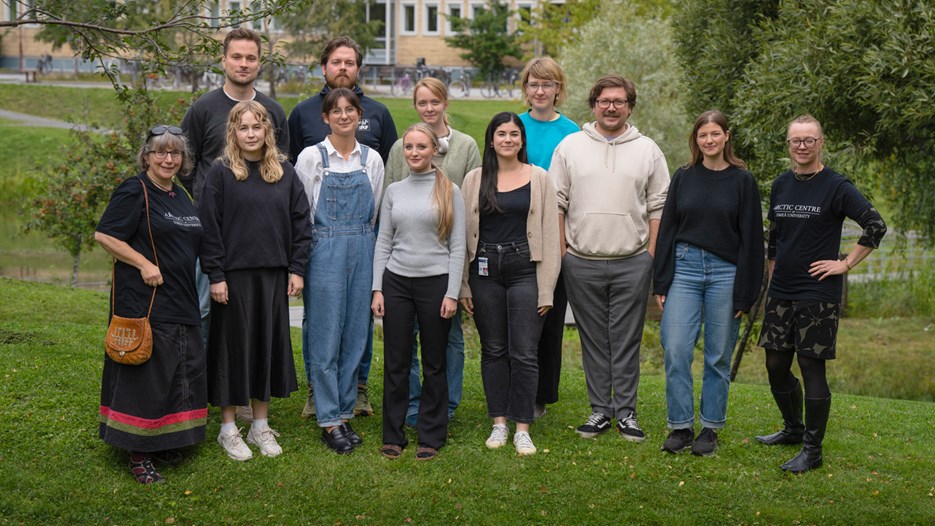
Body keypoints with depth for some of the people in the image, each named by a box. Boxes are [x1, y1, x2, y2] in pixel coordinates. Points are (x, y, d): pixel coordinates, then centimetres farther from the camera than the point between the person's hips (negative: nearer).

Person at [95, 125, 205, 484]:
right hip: (145, 303, -8)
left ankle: (164, 442, 26)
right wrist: (144, 264, -19)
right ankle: (138, 454, 5)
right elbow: (104, 235, -13)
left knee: (183, 372, 12)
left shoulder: (181, 196, 15)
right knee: (145, 376, -4)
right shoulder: (134, 192, -9)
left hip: (181, 304, 8)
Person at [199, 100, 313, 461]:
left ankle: (261, 425, 22)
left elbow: (300, 222, 8)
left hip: (274, 275, 3)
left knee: (269, 344, 9)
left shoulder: (285, 172, 7)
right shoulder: (221, 173, -3)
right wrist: (215, 275, -11)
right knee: (234, 345, 4)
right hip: (234, 274, -3)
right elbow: (209, 226, -6)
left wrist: (297, 269, 1)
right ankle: (228, 429, 16)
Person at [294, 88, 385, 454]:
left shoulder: (371, 159, 8)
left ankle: (345, 413, 16)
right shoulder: (311, 157, -2)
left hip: (362, 251, 4)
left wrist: (359, 239, 12)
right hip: (324, 251, -4)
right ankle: (330, 421, 5)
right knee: (326, 336, -2)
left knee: (355, 334, 6)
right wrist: (325, 244, 0)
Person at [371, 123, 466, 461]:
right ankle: (393, 435, 16)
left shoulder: (449, 191, 0)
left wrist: (452, 293, -7)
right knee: (395, 362, 5)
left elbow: (457, 246, -1)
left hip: (435, 281, -2)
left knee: (434, 364, 6)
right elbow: (383, 242, 9)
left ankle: (431, 436, 17)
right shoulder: (394, 191, 9)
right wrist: (377, 289, 2)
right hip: (397, 281, 2)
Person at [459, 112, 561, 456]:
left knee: (524, 353, -3)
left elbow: (550, 234, 2)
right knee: (493, 350, 9)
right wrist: (463, 285, 3)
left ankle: (522, 428, 5)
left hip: (524, 268, -2)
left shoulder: (539, 179, 4)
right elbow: (464, 233, 8)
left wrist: (546, 289, -3)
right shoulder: (475, 179, 7)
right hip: (485, 269, 2)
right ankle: (499, 423, 19)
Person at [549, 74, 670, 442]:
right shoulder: (570, 146, 6)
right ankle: (600, 409, 17)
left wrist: (652, 256, 0)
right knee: (593, 340, 8)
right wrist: (561, 251, 0)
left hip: (632, 263, 0)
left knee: (627, 341, 4)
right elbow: (556, 202, 6)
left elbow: (658, 207, 7)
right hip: (582, 263, 1)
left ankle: (626, 412, 13)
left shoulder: (647, 150, 6)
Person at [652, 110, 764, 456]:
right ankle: (681, 426, 8)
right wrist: (660, 282, 2)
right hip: (684, 269, 2)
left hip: (725, 273, -1)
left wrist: (745, 293, -5)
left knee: (718, 357, 6)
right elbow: (666, 229, 8)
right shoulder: (683, 177, 8)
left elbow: (751, 239, 0)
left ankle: (710, 429, 17)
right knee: (676, 352, -4)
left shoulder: (742, 181, 2)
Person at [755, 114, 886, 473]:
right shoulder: (781, 185, 10)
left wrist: (846, 264, -12)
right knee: (776, 365, 10)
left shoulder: (836, 186, -8)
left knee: (812, 367, -4)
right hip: (781, 293, 6)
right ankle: (793, 429, 31)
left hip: (818, 295, -6)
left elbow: (876, 225, -12)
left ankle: (812, 450, 5)